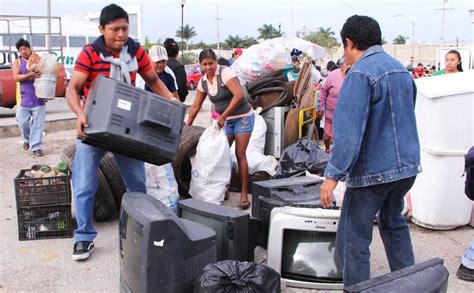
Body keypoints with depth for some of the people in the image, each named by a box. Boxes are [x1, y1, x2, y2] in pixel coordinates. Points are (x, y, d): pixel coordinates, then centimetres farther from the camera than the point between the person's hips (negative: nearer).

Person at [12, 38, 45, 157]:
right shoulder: (17, 62, 4)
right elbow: (16, 77, -10)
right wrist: (29, 75, -28)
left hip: (39, 98, 0)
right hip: (24, 98, 0)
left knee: (38, 124, -2)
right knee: (23, 122, 5)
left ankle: (36, 147, 2)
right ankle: (27, 139, 33)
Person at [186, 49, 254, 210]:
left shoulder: (225, 72, -19)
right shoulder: (203, 81, 1)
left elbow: (239, 95, -29)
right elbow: (196, 106, 8)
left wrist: (223, 116, -27)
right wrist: (187, 127, 7)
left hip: (243, 117, -6)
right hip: (225, 121, 6)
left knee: (240, 154, -8)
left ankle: (244, 194, -1)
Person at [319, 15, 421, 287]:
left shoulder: (360, 73, -16)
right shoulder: (401, 68, 11)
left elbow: (349, 130, -24)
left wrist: (333, 175, -22)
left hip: (373, 170, -9)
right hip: (407, 164, 9)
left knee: (354, 238, 1)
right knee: (394, 223, 26)